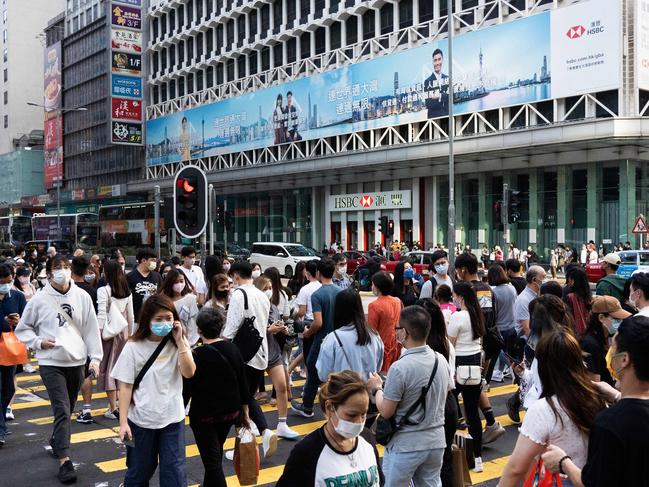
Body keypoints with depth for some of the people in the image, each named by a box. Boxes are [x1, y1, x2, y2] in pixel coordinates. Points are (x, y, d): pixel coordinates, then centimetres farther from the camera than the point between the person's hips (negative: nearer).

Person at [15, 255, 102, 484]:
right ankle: (64, 461, -9)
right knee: (62, 410, -11)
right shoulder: (40, 299, -4)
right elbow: (22, 329, 6)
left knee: (67, 409, 18)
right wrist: (38, 342, -10)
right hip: (51, 363, -3)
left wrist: (95, 358, 0)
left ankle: (56, 441, 43)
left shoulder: (82, 296, 0)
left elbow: (91, 329, 4)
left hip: (77, 362, 3)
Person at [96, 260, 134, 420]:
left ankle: (113, 408, 3)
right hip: (122, 332, 5)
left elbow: (101, 315, -16)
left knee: (108, 368, 2)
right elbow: (131, 317, 9)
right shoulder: (127, 291, 5)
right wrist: (129, 335, 17)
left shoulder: (103, 291, -11)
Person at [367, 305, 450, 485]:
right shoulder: (442, 361, -2)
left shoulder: (400, 368, -22)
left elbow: (386, 412, -15)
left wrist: (377, 388, 4)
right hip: (436, 442, 6)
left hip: (406, 445, -6)